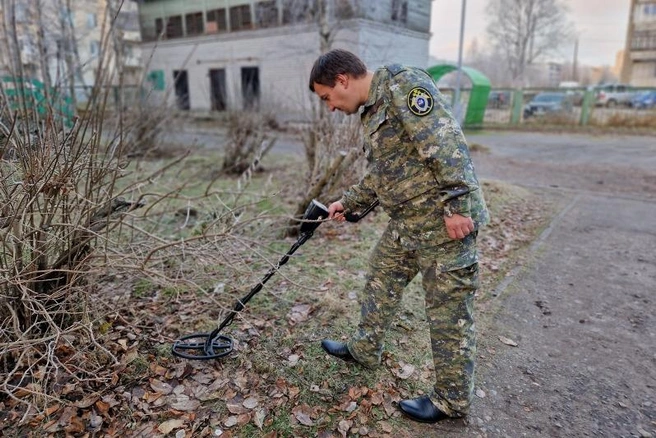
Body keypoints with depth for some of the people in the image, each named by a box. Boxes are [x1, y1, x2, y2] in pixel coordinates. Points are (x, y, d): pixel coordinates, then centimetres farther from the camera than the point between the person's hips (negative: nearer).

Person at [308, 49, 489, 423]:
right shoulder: (373, 110, 17)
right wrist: (347, 203, 28)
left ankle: (453, 400, 20)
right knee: (381, 282, 22)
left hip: (445, 220, -10)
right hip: (406, 222, 10)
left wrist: (457, 205, -25)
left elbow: (446, 143, -22)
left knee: (450, 312, 2)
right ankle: (364, 349, 43)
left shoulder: (403, 84, -13)